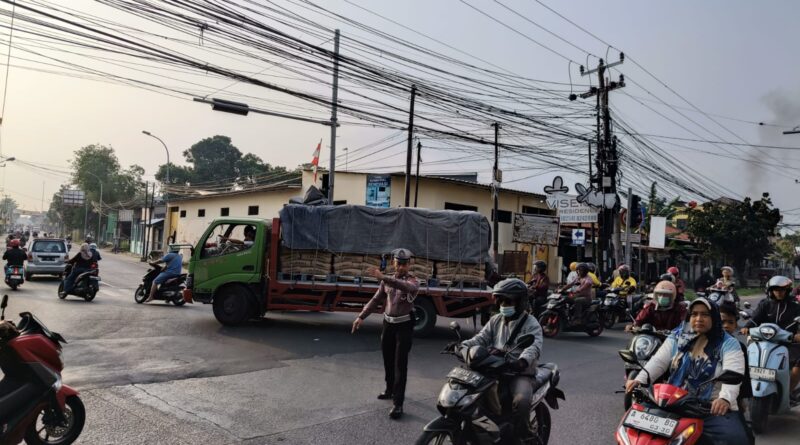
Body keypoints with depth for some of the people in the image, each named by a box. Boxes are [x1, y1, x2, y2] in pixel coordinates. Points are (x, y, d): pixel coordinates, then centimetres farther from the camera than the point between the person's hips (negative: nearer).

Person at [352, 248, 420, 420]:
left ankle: (398, 403, -8)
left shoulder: (413, 281, -10)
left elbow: (407, 287, -35)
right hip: (388, 323, 5)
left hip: (404, 325, -5)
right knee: (388, 360, 16)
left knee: (400, 364, -8)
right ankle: (390, 390, 37)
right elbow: (376, 300, 12)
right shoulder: (387, 281, 8)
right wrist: (361, 316, 3)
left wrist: (383, 277, -46)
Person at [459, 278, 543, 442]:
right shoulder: (495, 320, 13)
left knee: (521, 401, -34)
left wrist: (523, 361, -47)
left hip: (520, 373, -6)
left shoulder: (531, 324, -6)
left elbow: (534, 346, -24)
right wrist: (462, 346, -17)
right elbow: (481, 339, 4)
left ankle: (522, 438, -10)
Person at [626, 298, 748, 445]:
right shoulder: (677, 337, 11)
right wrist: (640, 379, -18)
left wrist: (725, 398, -35)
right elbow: (659, 361, 1)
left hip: (714, 408, -2)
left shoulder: (728, 344, 2)